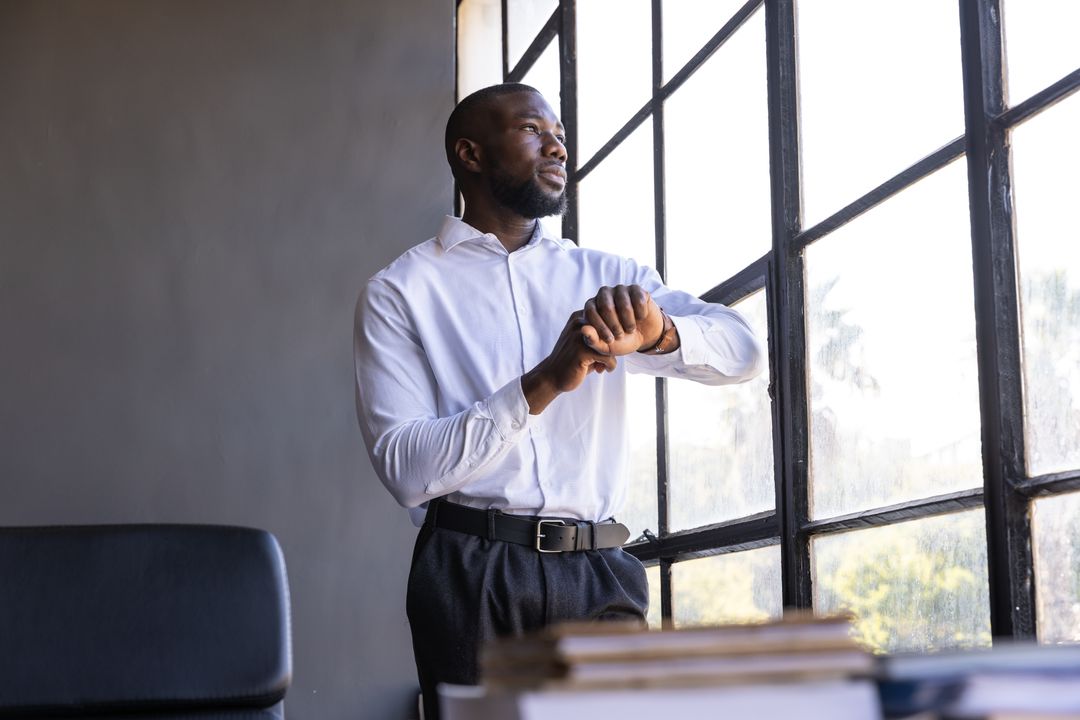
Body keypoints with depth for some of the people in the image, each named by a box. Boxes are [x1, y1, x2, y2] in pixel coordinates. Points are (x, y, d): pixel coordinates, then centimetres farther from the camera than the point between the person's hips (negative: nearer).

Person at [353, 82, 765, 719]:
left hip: (599, 572, 3)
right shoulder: (400, 292, 2)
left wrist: (656, 331, -19)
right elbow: (406, 468, -9)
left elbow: (742, 351, 2)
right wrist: (544, 382, -19)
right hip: (473, 574, -3)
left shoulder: (608, 278, 14)